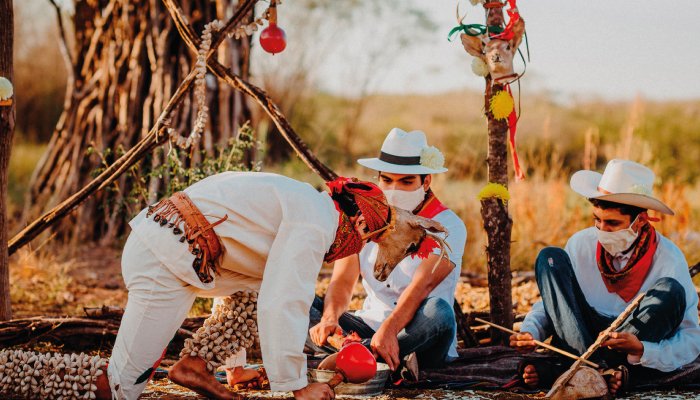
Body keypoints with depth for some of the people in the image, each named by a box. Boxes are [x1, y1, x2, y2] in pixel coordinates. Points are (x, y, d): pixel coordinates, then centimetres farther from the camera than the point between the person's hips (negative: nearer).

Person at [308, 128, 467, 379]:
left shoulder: (447, 226, -7)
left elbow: (423, 283, -24)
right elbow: (342, 281, -4)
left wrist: (389, 330, -41)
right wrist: (330, 318, -28)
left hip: (416, 336, -4)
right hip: (369, 327, 4)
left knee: (438, 313, -37)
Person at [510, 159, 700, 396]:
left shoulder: (669, 261, -14)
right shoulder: (581, 244, -5)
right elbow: (552, 301, 5)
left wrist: (641, 351, -35)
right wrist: (530, 332, -17)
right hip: (579, 339, 3)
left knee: (670, 291, -28)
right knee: (550, 258, -12)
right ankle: (597, 367, -27)